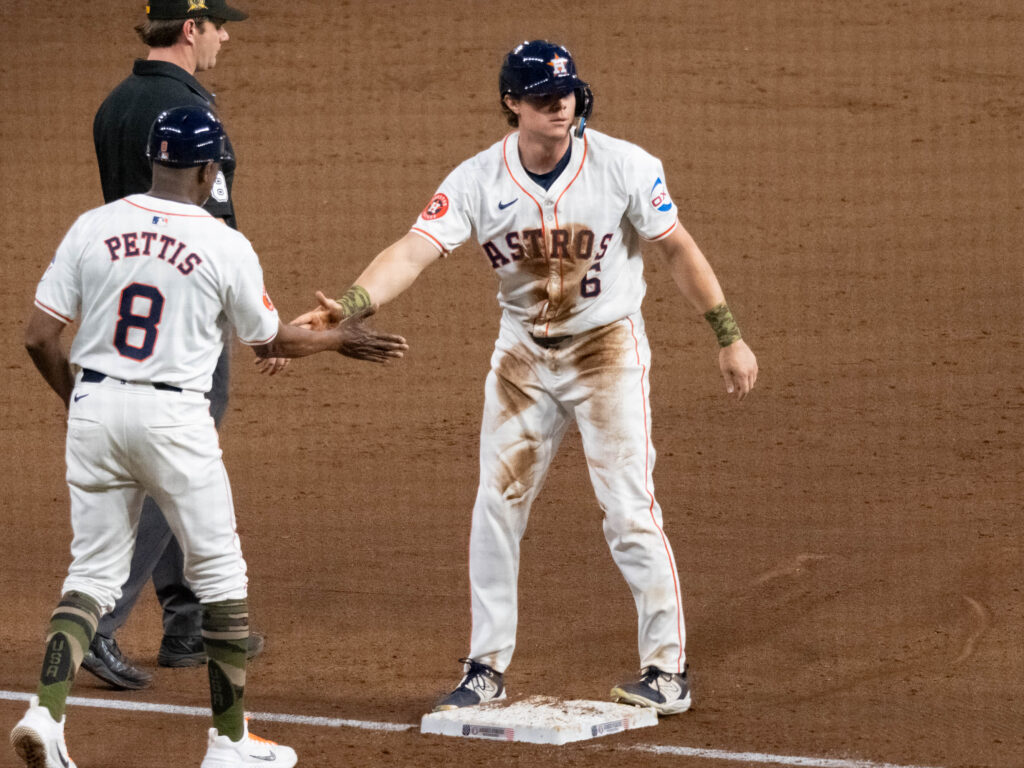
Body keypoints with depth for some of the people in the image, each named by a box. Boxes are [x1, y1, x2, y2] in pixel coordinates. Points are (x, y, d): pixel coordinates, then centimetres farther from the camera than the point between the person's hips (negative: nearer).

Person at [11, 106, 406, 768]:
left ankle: (46, 712, -11)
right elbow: (270, 341, 7)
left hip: (94, 409, 3)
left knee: (94, 573, 10)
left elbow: (40, 336, 1)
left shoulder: (93, 228, 1)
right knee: (221, 576, 11)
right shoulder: (225, 247, -6)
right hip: (174, 416, -3)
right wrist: (340, 340, 25)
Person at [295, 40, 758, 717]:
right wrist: (350, 305, -39)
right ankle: (487, 668, 16)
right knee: (497, 506, 4)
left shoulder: (624, 166, -14)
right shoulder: (478, 180, -12)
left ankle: (667, 669, 1)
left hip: (608, 348, -3)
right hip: (523, 355, 3)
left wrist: (728, 337, -3)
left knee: (629, 506, -8)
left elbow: (678, 249, -4)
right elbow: (415, 251, -22)